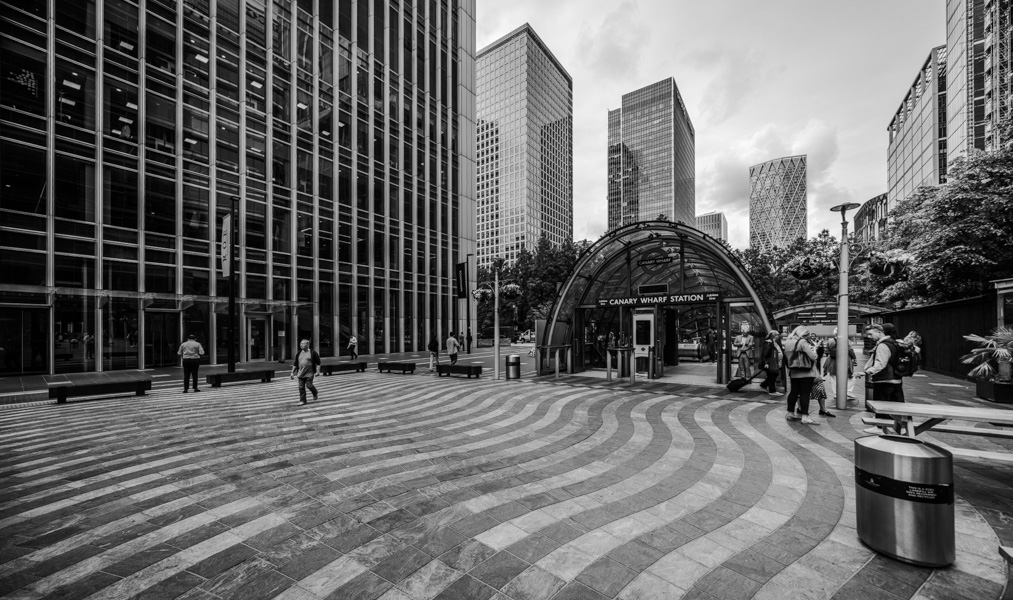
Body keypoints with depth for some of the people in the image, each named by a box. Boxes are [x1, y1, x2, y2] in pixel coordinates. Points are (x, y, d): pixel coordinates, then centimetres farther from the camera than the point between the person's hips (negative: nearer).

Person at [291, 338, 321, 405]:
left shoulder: (313, 353, -4)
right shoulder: (298, 353, 9)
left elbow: (318, 363, -3)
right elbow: (295, 364, 15)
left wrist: (317, 371, -10)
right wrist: (292, 372, 11)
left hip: (310, 373, -4)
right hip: (301, 374, 5)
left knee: (309, 385, -7)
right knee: (301, 387, 3)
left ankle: (315, 394, 22)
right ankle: (302, 400, 13)